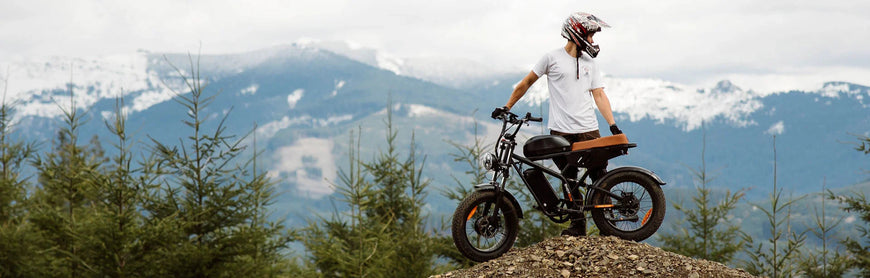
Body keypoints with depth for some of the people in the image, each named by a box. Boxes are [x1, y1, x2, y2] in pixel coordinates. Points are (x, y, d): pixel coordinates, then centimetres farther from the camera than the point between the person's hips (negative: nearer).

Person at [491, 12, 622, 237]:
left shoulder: (590, 64, 12)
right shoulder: (553, 58, 1)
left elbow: (599, 95, 8)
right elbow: (527, 83, 9)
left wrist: (613, 126, -1)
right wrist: (507, 107, 7)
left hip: (588, 130, 2)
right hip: (561, 131, -2)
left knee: (600, 178, -1)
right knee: (569, 182, 1)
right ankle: (578, 225, 8)